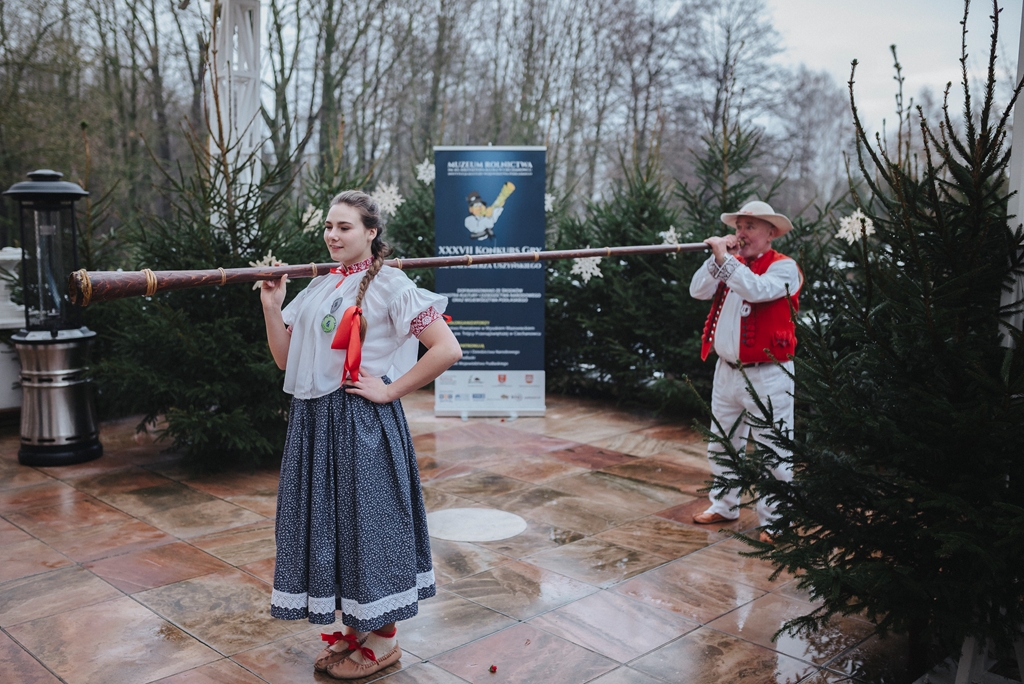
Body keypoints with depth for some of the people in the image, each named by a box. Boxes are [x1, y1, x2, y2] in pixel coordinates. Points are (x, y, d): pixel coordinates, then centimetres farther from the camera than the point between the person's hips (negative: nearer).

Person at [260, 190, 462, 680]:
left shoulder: (387, 284, -9)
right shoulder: (318, 287, 12)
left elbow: (447, 349, -17)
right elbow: (286, 360, 11)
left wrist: (390, 390, -14)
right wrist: (271, 306, 0)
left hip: (362, 422, -7)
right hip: (314, 421, 7)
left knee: (367, 516, 2)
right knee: (327, 519, 13)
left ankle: (382, 639, 20)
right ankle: (354, 628, 30)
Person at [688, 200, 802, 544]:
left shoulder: (783, 267, -8)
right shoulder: (731, 263, 11)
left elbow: (757, 290, -28)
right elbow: (698, 291, 0)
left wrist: (725, 259, -25)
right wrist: (717, 257, -10)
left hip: (767, 376, -7)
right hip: (726, 371, 7)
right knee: (722, 445, 17)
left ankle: (773, 519, 10)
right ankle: (724, 505, 32)